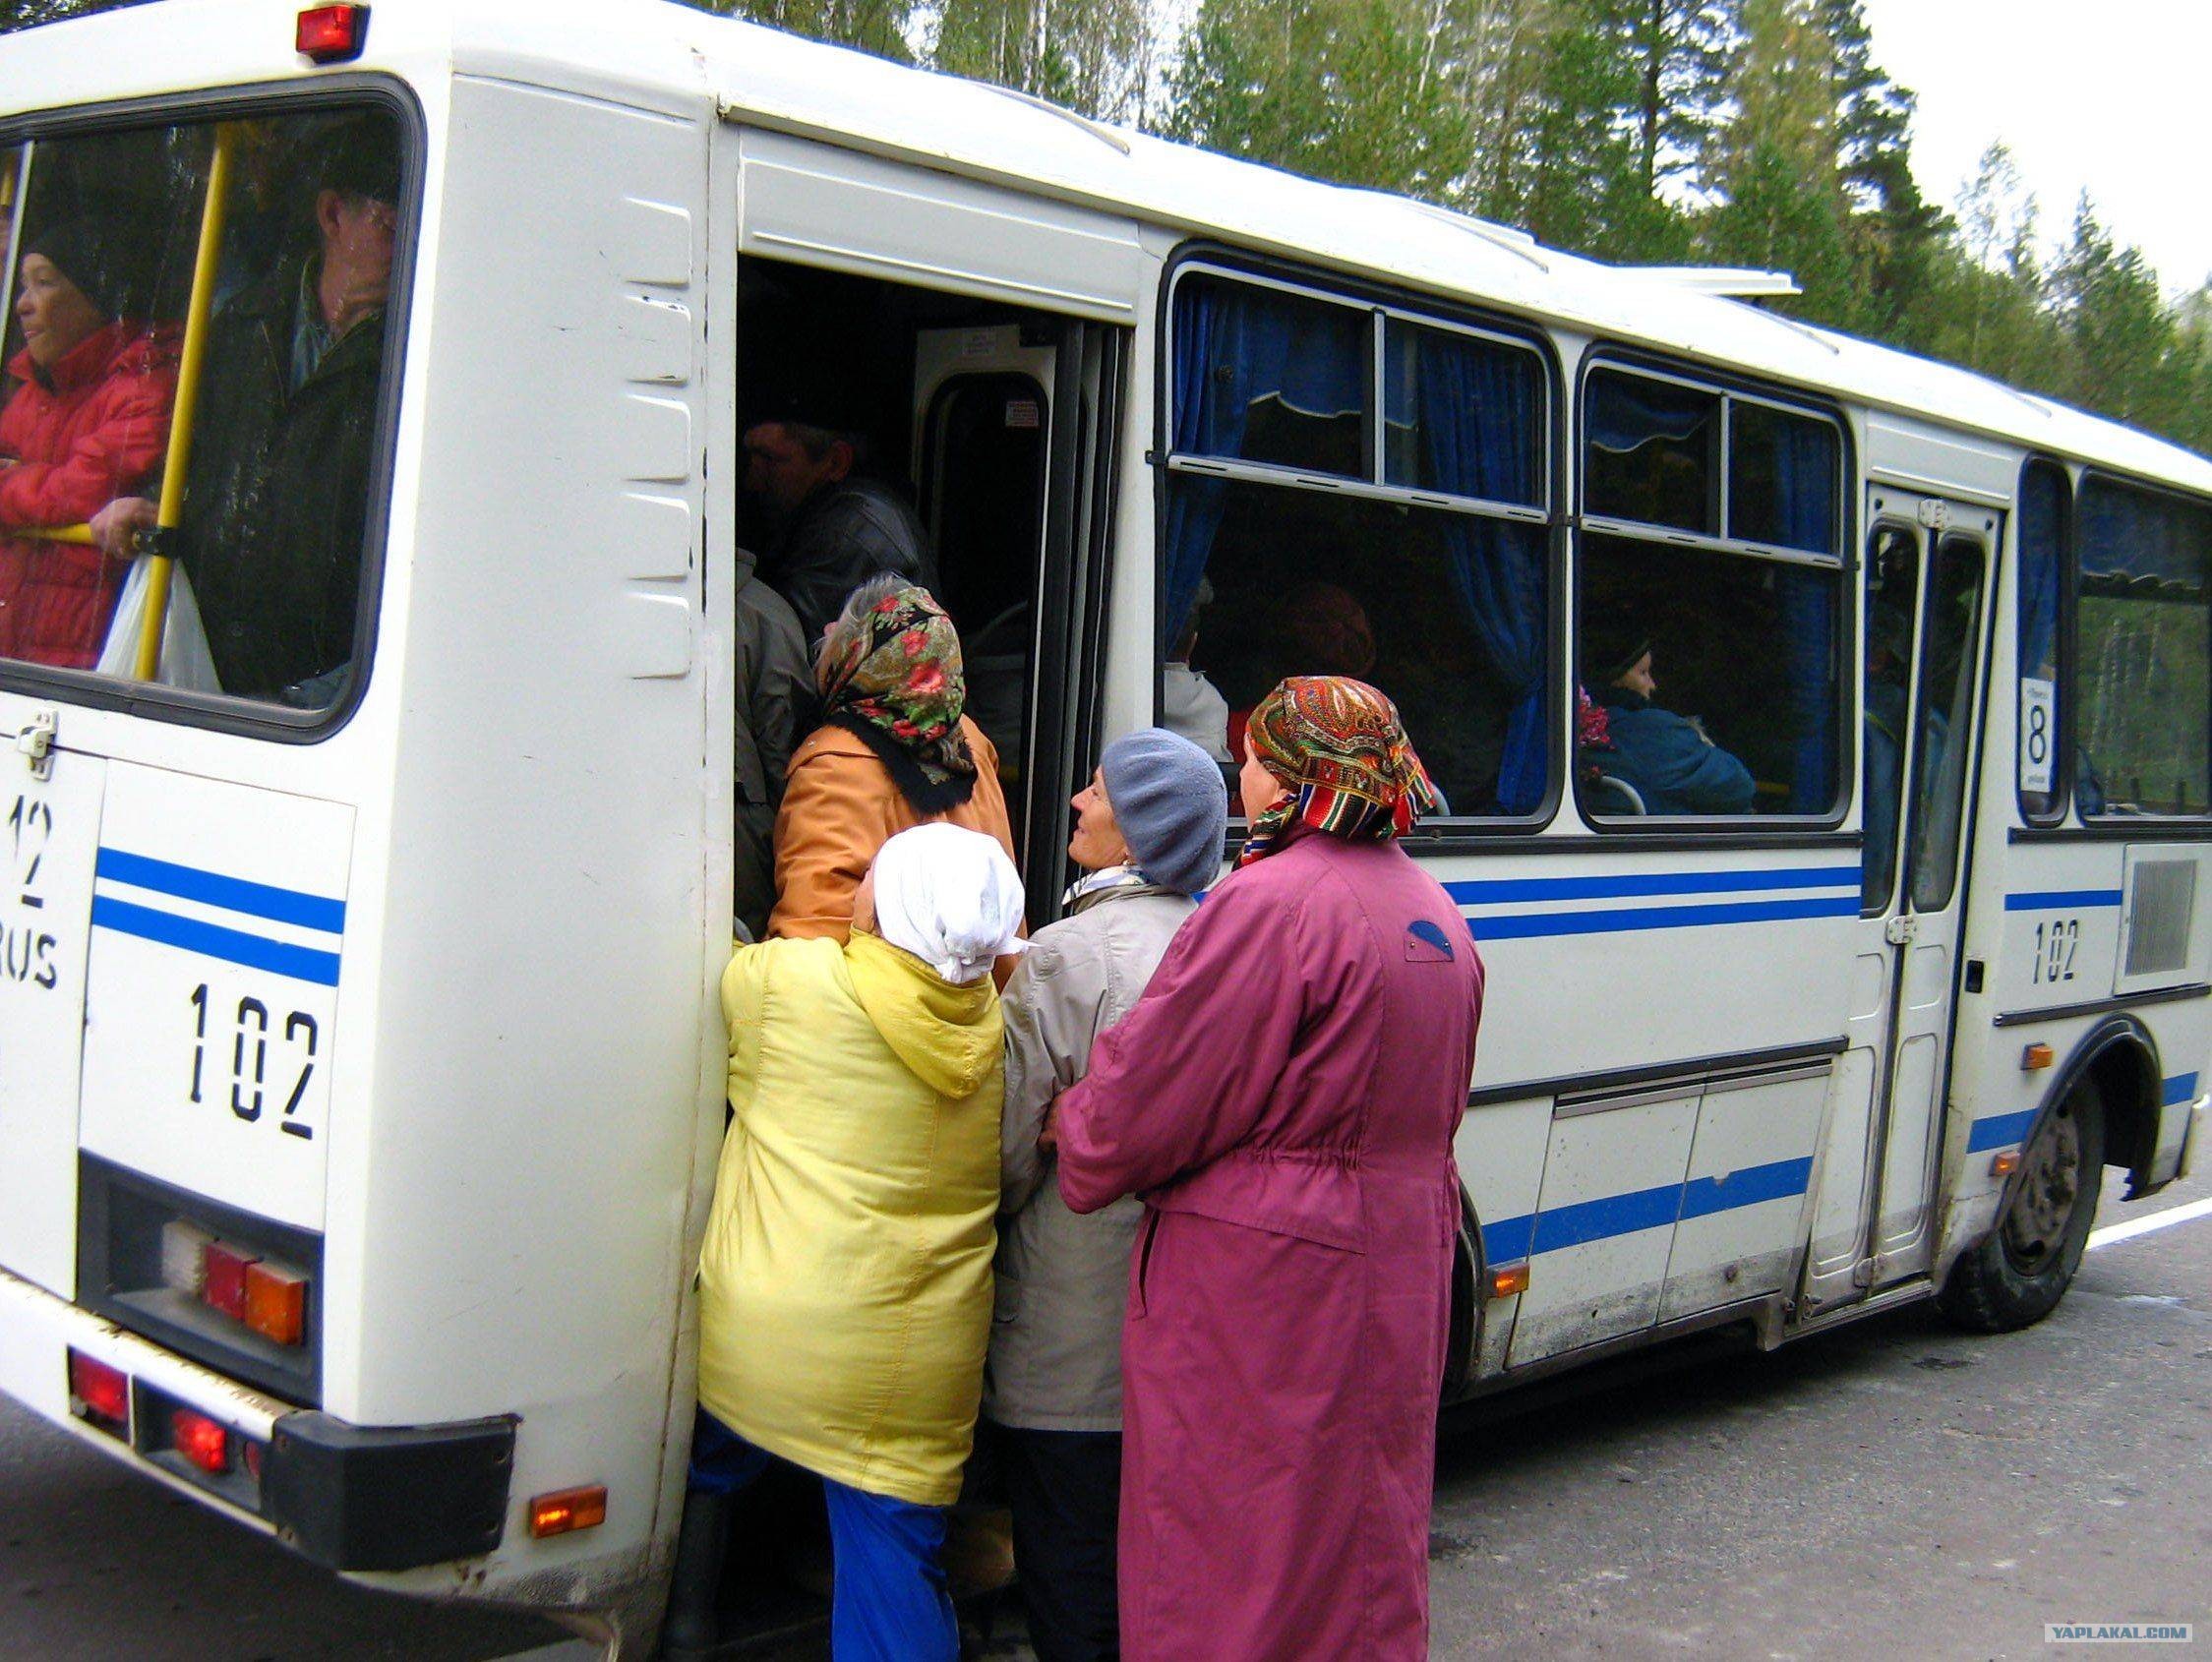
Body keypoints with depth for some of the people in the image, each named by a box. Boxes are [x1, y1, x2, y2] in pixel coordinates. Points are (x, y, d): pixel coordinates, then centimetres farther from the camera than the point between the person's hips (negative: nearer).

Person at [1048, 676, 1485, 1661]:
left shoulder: (1274, 903, -19)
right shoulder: (1435, 912, 9)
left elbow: (1143, 1104, -17)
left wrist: (1073, 1126, 4)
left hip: (1262, 1283, -9)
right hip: (1398, 1268, 9)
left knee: (1233, 1558, 3)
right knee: (1363, 1535, 21)